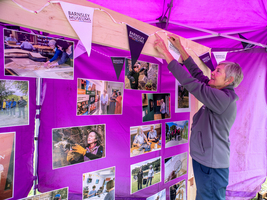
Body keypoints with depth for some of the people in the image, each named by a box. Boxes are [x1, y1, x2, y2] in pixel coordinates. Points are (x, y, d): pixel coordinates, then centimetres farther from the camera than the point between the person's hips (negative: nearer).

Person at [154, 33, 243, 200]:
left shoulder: (223, 98, -22)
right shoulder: (220, 93, 6)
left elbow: (189, 82, -26)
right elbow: (196, 73, 9)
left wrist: (165, 52, -21)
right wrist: (180, 48, 11)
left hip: (212, 166, -9)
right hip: (205, 161, 9)